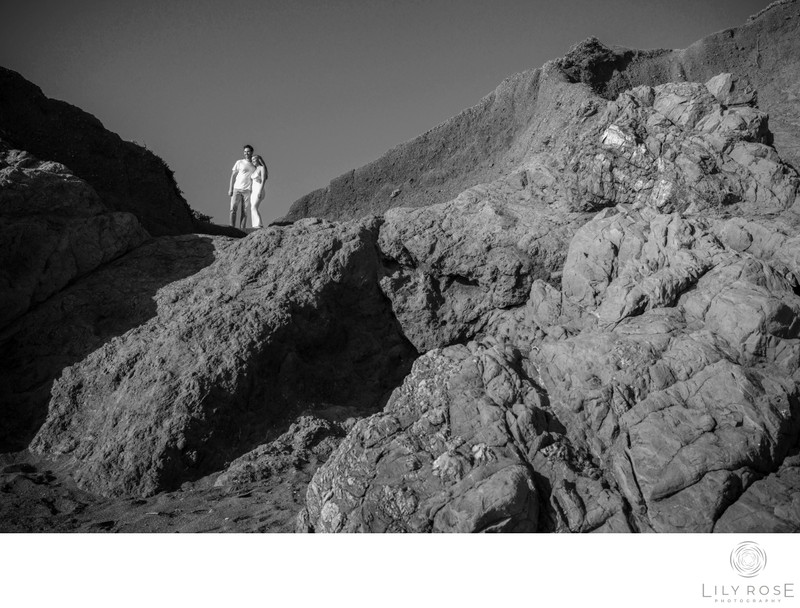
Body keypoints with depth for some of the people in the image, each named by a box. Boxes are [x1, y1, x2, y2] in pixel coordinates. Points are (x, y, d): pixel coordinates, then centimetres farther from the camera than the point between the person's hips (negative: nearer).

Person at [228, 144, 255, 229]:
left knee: (244, 212, -3)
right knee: (233, 209, -9)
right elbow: (233, 175, 7)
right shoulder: (239, 162, 8)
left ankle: (241, 231, -3)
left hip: (247, 190, 1)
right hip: (237, 189, -1)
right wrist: (230, 189, -2)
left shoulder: (254, 166, 12)